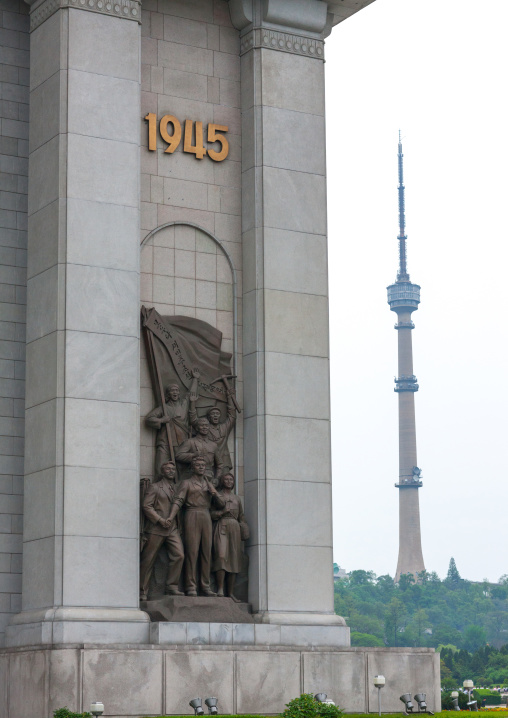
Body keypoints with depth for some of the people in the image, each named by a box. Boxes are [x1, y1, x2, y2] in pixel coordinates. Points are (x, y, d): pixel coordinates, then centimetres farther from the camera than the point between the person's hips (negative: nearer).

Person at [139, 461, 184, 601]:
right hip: (156, 528, -5)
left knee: (179, 555, -11)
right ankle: (142, 591, 5)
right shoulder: (154, 487, 5)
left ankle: (171, 587, -3)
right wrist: (160, 520, -14)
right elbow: (147, 506, -4)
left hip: (172, 528, 5)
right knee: (148, 560, -2)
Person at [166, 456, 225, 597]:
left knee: (206, 552, 1)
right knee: (192, 551, -10)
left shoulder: (209, 485, 23)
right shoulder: (186, 483, 9)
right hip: (192, 517, -5)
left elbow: (221, 505, 21)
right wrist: (171, 517, -20)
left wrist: (215, 494, 1)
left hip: (206, 518, 5)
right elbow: (178, 501, -5)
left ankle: (205, 586, 3)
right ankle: (191, 587, -10)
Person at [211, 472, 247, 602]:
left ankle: (230, 593, -1)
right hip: (221, 527, -4)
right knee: (221, 556, -20)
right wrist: (221, 513, -14)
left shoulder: (237, 498, 23)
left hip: (234, 528, 4)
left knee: (234, 559, -2)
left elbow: (241, 517, 23)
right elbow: (211, 514, 3)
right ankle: (220, 590, -25)